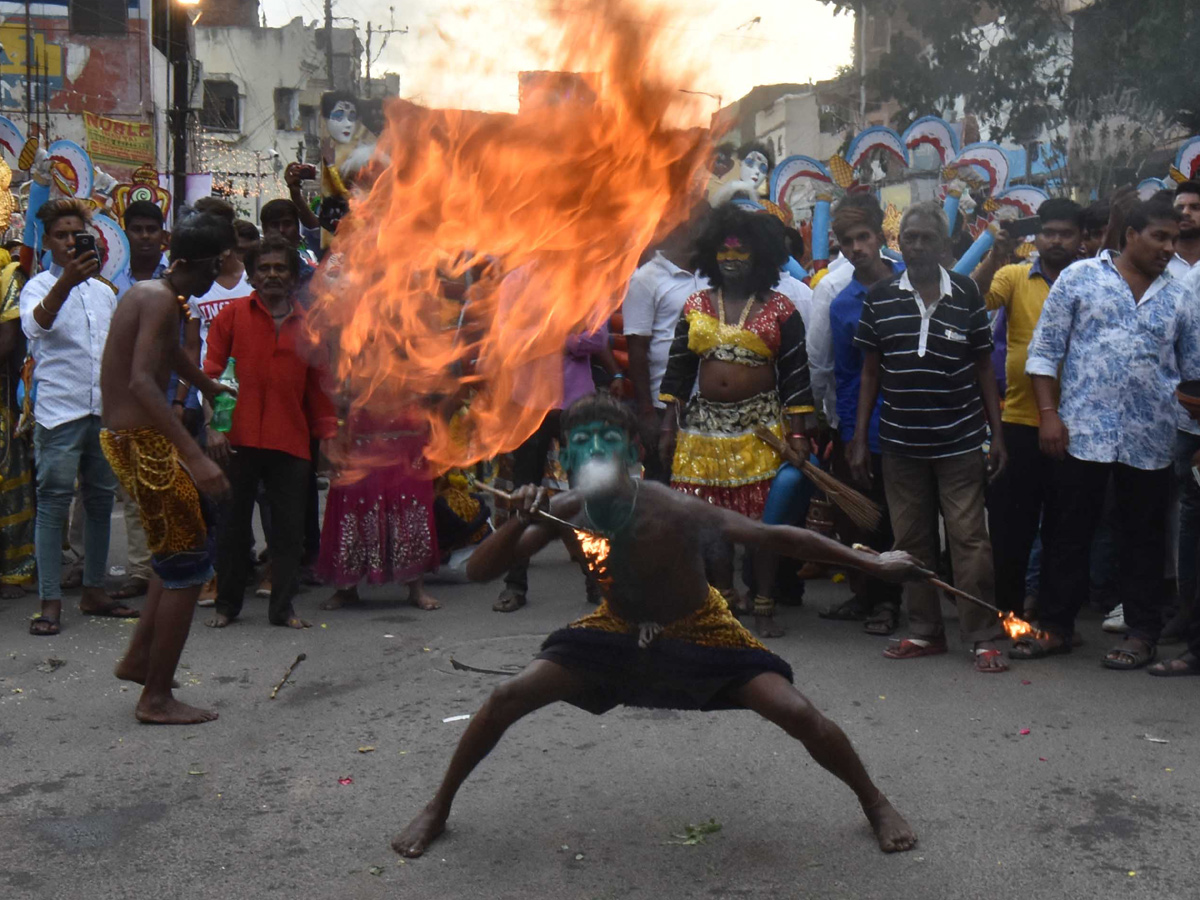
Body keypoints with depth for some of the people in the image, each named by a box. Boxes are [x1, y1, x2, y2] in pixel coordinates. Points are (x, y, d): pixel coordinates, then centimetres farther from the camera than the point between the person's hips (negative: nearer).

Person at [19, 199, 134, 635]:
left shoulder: (104, 292, 17)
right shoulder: (39, 286, -1)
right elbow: (36, 324, -25)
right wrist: (67, 281, -41)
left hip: (105, 412, 6)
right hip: (59, 414, -5)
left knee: (101, 501, 9)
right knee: (53, 504, -6)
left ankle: (94, 591, 19)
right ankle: (50, 602, -3)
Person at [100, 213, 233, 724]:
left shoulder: (148, 293, 15)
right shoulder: (162, 301, -16)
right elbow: (142, 383, -30)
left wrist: (211, 388, 52)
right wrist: (195, 457, -36)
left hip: (127, 436, 10)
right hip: (143, 442, -10)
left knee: (181, 551, 21)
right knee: (187, 564, -2)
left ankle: (139, 658, 28)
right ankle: (156, 699, 5)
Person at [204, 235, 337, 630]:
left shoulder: (308, 325, 11)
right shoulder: (233, 315, 4)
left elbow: (318, 386, 15)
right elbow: (211, 372, 1)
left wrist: (327, 435, 12)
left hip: (291, 442, 2)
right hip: (239, 439, -2)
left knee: (289, 528, 4)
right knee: (233, 524, 8)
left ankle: (282, 607, 15)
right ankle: (227, 604, 21)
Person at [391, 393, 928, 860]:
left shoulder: (672, 512, -35)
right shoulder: (564, 514, -23)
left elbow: (775, 537, -28)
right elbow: (477, 572, -19)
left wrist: (873, 563, -26)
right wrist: (521, 524, -40)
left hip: (700, 633, -3)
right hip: (618, 630, 3)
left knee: (798, 714, -17)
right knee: (507, 698, -8)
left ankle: (876, 805, 13)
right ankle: (437, 810, 15)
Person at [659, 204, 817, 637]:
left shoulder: (780, 310, 2)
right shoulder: (695, 305, 8)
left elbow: (795, 373, 0)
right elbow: (678, 367, 9)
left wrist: (799, 433, -6)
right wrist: (669, 427, 4)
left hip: (760, 427, -2)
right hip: (705, 424, 3)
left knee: (763, 516, -1)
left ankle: (763, 605, 9)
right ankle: (723, 598, 19)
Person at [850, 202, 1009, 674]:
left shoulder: (967, 294, 2)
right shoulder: (879, 298, 4)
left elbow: (983, 368, 6)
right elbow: (870, 372, 8)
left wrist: (997, 434, 2)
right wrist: (859, 439, 4)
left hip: (960, 440, -2)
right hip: (900, 441, 2)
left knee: (969, 537, -1)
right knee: (911, 540, 9)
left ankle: (983, 637, 8)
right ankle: (924, 631, 22)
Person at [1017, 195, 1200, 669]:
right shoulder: (1079, 278, 1)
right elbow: (1045, 350, 0)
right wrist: (1048, 414, -7)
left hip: (1150, 440, 2)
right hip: (1080, 432, -2)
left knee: (1143, 538, 10)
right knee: (1067, 532, 6)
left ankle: (1142, 633, 21)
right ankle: (1056, 626, 19)